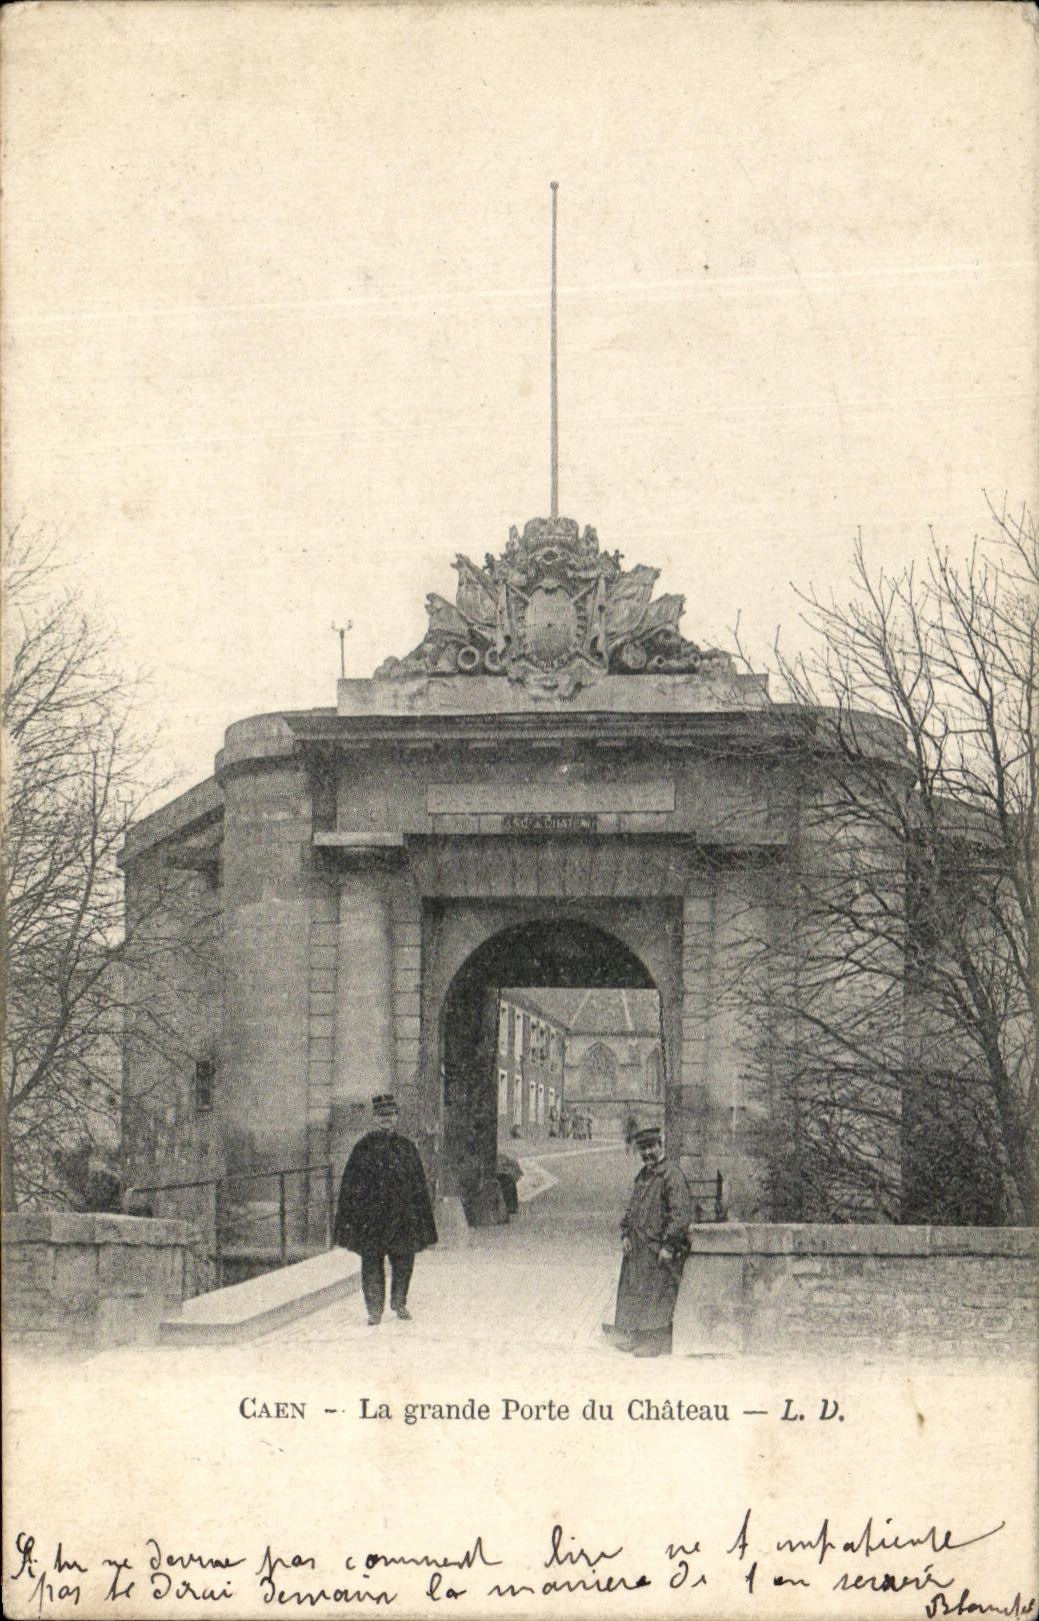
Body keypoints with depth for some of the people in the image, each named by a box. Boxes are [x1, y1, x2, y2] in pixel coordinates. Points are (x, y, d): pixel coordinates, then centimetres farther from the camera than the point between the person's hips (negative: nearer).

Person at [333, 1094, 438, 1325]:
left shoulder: (406, 1147, 9)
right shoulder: (363, 1148, 2)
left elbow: (419, 1184, 12)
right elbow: (350, 1185, 2)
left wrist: (422, 1217, 7)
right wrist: (348, 1216, -4)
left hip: (403, 1215, 2)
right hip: (370, 1215, -2)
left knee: (403, 1259, 7)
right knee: (371, 1262, 0)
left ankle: (399, 1303, 25)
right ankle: (374, 1309, 10)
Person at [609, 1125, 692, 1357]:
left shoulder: (672, 1176, -11)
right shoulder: (642, 1175, 16)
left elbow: (681, 1214, -16)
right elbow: (631, 1207, 25)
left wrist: (668, 1246, -19)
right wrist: (625, 1234, 10)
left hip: (658, 1249, -9)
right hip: (637, 1248, 9)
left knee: (655, 1297, -5)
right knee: (632, 1294, 11)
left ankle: (655, 1345, 1)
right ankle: (636, 1339, 19)